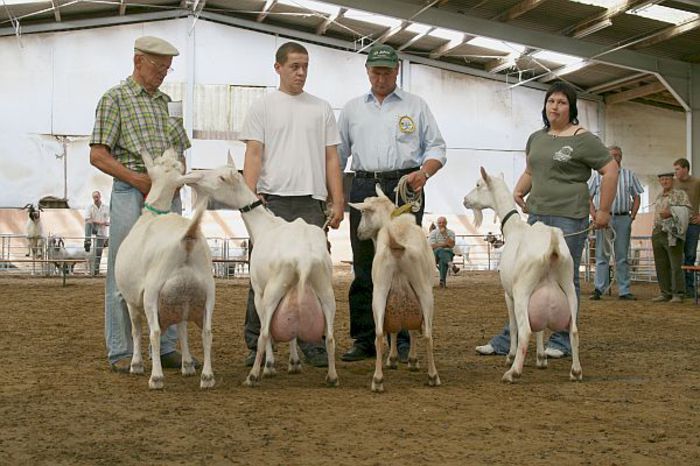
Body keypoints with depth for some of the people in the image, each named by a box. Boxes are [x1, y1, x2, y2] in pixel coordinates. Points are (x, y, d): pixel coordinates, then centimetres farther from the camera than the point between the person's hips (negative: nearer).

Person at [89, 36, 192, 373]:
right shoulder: (115, 98, 0)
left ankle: (166, 347, 16)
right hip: (131, 193, -6)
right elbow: (98, 155, -6)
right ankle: (120, 353, 5)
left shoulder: (166, 101, 18)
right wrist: (136, 178, -15)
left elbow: (180, 150, 21)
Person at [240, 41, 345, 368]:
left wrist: (337, 202, 4)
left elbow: (331, 159, 12)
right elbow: (253, 154, -1)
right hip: (272, 200, -2)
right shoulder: (263, 107, 8)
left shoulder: (322, 109, 15)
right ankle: (256, 345, 9)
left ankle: (312, 345, 10)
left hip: (311, 201, 2)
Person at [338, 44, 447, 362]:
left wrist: (424, 173, -11)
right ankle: (364, 340, 9)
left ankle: (401, 342, 0)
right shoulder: (352, 109, 18)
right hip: (364, 188, 2)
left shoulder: (416, 106, 11)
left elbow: (436, 148, 8)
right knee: (364, 267, 2)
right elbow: (338, 154, 18)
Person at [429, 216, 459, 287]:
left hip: (448, 253, 1)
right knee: (441, 250, -38)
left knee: (442, 260, -37)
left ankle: (442, 280, -48)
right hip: (436, 253, -1)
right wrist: (445, 244, -4)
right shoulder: (433, 233, 8)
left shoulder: (451, 233, 11)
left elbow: (452, 245, -6)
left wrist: (445, 234, -10)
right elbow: (432, 246, -6)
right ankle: (452, 265, -62)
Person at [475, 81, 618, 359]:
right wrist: (518, 192, 12)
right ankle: (506, 341, 9)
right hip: (536, 216, 7)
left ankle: (561, 342, 11)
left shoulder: (582, 139, -4)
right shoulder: (536, 138, 16)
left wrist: (604, 210, -6)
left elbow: (611, 171, -4)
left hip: (569, 219, -6)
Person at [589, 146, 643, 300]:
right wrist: (593, 212, -7)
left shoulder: (629, 175, 12)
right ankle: (599, 289, 1)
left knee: (622, 257, 5)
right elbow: (588, 195, 6)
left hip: (623, 219, 1)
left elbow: (636, 196, 13)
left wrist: (633, 214, 1)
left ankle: (624, 291, 8)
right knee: (602, 255, -1)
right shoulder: (598, 175, 8)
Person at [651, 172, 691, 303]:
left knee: (676, 266, -7)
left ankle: (678, 294, -4)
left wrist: (671, 213, -22)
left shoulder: (680, 194, 0)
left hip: (672, 235, -6)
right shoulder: (659, 197, 19)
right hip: (658, 234, 6)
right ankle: (666, 293, 11)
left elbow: (687, 209, -11)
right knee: (661, 266, 5)